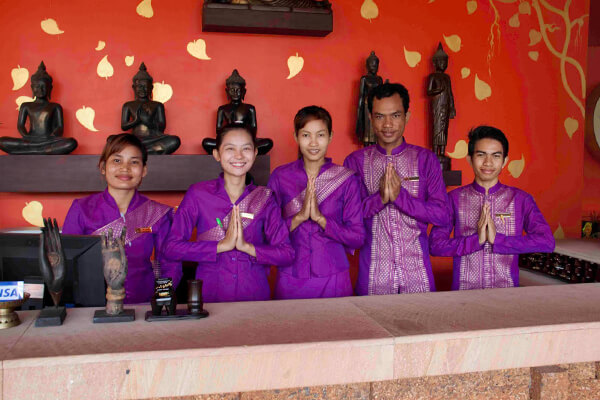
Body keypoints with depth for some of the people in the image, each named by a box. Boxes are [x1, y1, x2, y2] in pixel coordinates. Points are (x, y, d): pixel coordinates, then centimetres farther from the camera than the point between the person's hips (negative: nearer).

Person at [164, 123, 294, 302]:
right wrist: (223, 245, -12)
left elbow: (287, 253, 1)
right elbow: (172, 247, -5)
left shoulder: (264, 197, 4)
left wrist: (247, 246, -12)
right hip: (209, 295, -1)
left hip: (255, 294, 1)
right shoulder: (197, 193, 1)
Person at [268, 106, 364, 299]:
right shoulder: (280, 176, 1)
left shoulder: (347, 179, -1)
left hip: (333, 279, 0)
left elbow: (358, 238, -5)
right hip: (290, 280, 1)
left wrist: (320, 218, -16)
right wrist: (299, 217, -17)